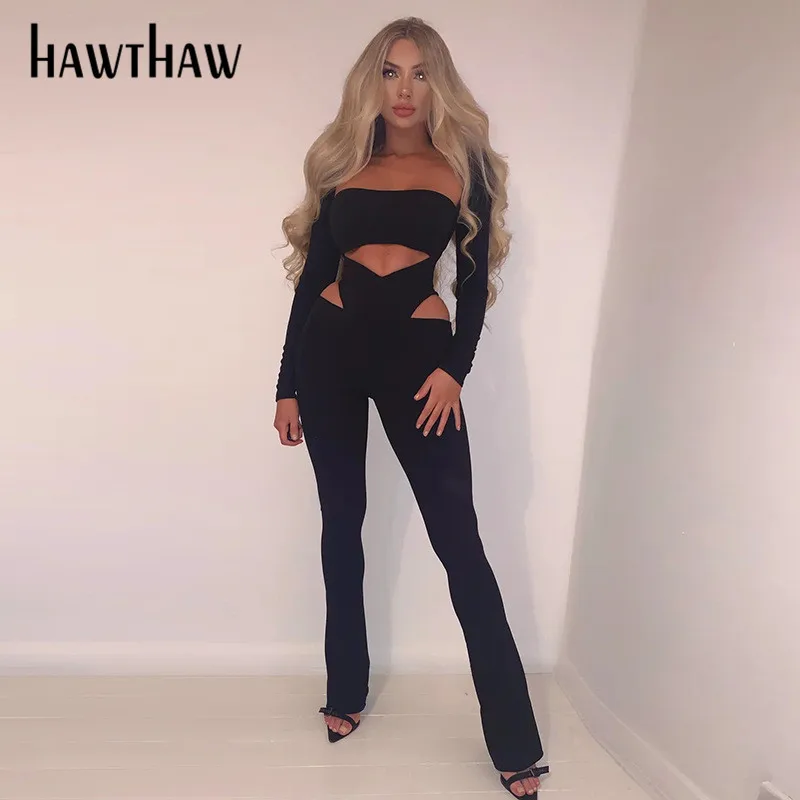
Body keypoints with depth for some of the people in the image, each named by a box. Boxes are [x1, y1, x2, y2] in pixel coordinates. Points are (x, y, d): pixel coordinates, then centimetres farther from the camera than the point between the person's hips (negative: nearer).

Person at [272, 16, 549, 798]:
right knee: (342, 521, 9)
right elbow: (312, 276, 10)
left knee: (457, 536, -6)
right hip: (329, 347, 3)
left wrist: (454, 368, -10)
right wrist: (288, 384, 6)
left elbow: (474, 277, 4)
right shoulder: (342, 162, 11)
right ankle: (347, 692, 27)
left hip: (417, 351, -2)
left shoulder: (464, 163, 7)